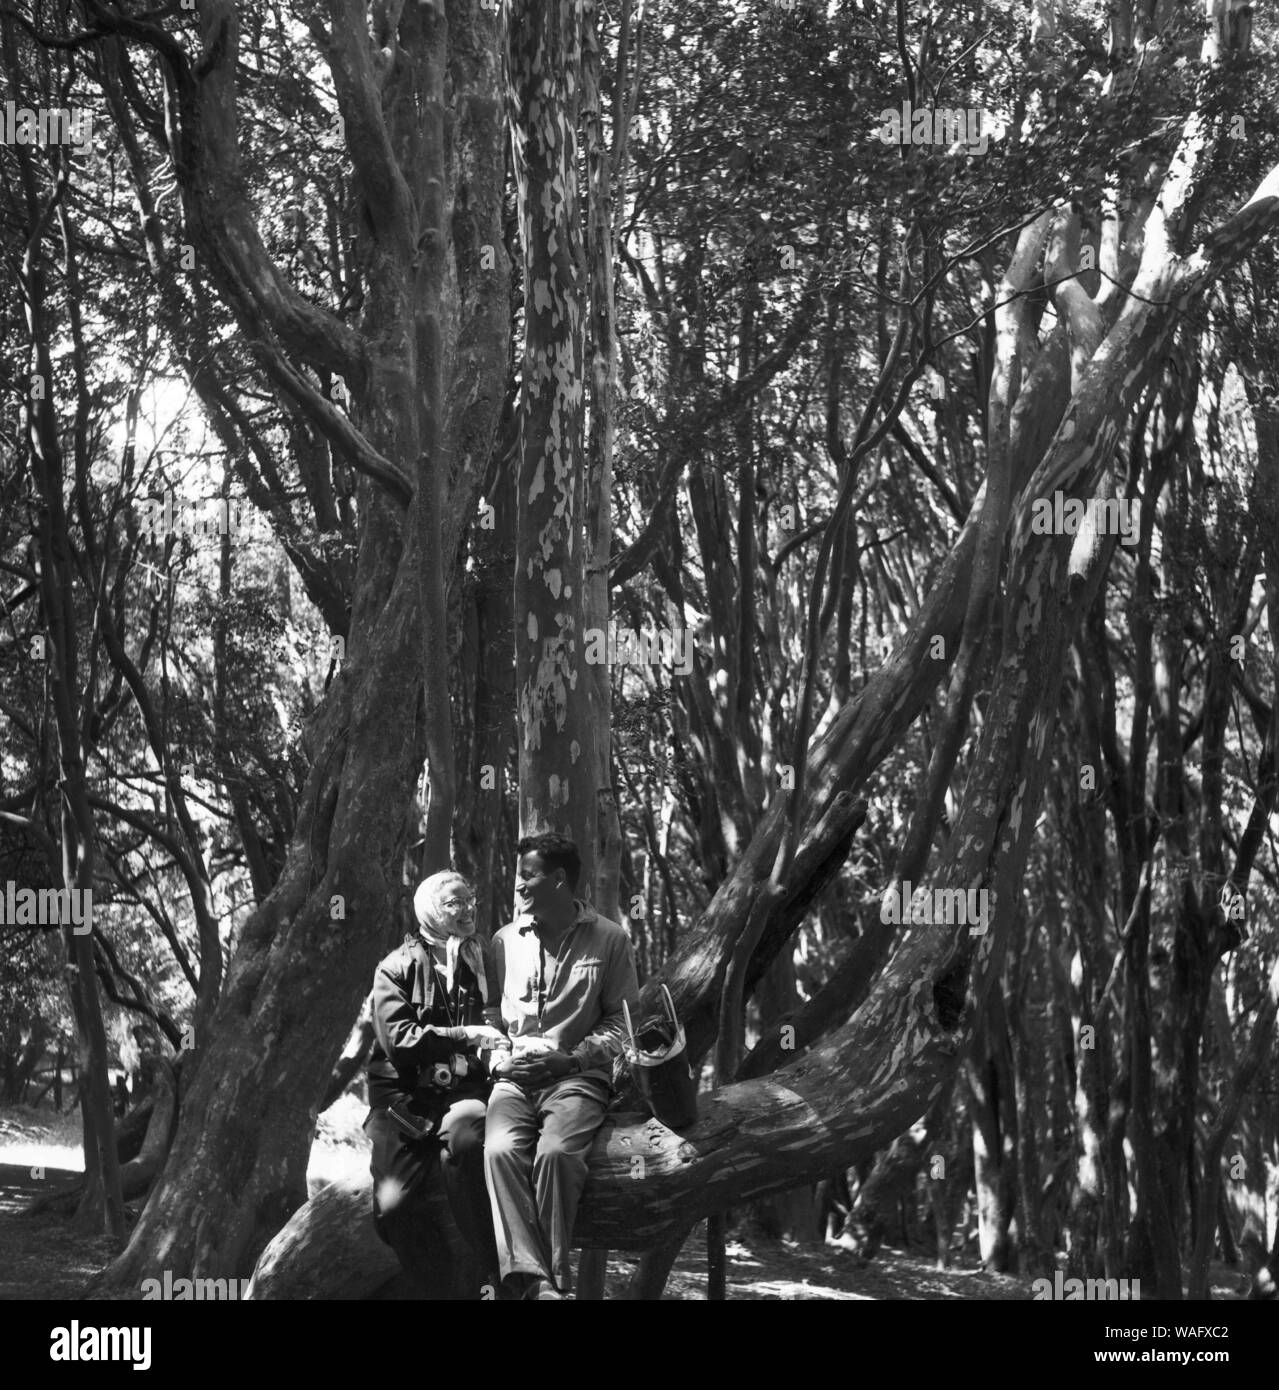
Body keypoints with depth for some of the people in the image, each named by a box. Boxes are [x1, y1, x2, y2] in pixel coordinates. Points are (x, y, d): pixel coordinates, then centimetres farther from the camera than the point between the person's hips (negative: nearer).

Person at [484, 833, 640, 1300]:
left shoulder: (609, 939, 4)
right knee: (501, 1149, -29)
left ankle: (555, 1277, -24)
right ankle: (527, 1276, -35)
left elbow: (621, 1020, 5)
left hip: (578, 1073, -3)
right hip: (514, 1074, 3)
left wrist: (572, 1057, -8)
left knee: (555, 1152, -33)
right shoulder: (506, 940, 14)